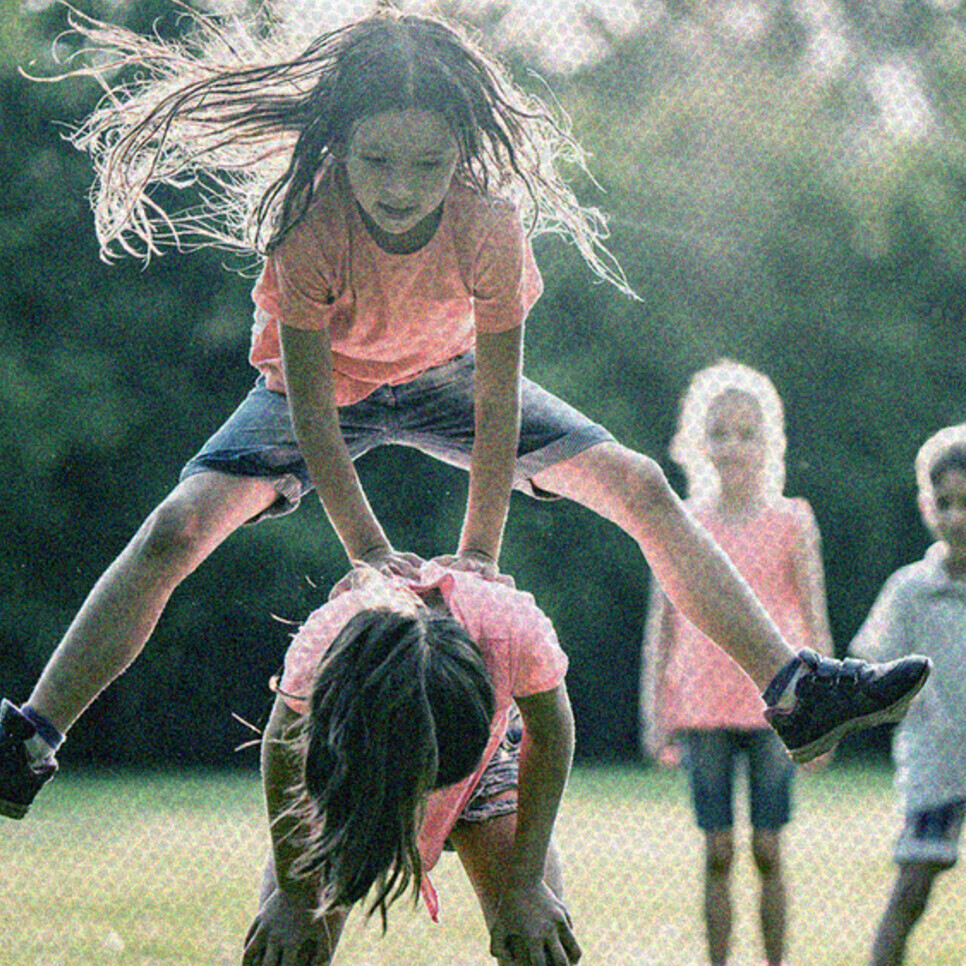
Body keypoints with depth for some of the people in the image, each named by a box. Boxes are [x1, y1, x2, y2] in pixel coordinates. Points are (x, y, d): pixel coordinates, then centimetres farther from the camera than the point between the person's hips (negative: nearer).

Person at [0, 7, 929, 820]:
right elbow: (310, 409, -31)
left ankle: (792, 692, -2)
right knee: (175, 529, -23)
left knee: (642, 488, -9)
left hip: (441, 376, 2)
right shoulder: (306, 221, -35)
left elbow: (497, 401, -24)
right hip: (321, 386, -2)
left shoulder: (488, 222, -31)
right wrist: (369, 551, -34)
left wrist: (479, 551, -26)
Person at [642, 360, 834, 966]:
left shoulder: (790, 523, 1)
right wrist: (655, 713, 5)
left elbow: (816, 623, 2)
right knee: (718, 854, 3)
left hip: (773, 705, -1)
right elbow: (661, 625, 9)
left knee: (768, 851, 0)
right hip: (703, 710, 1)